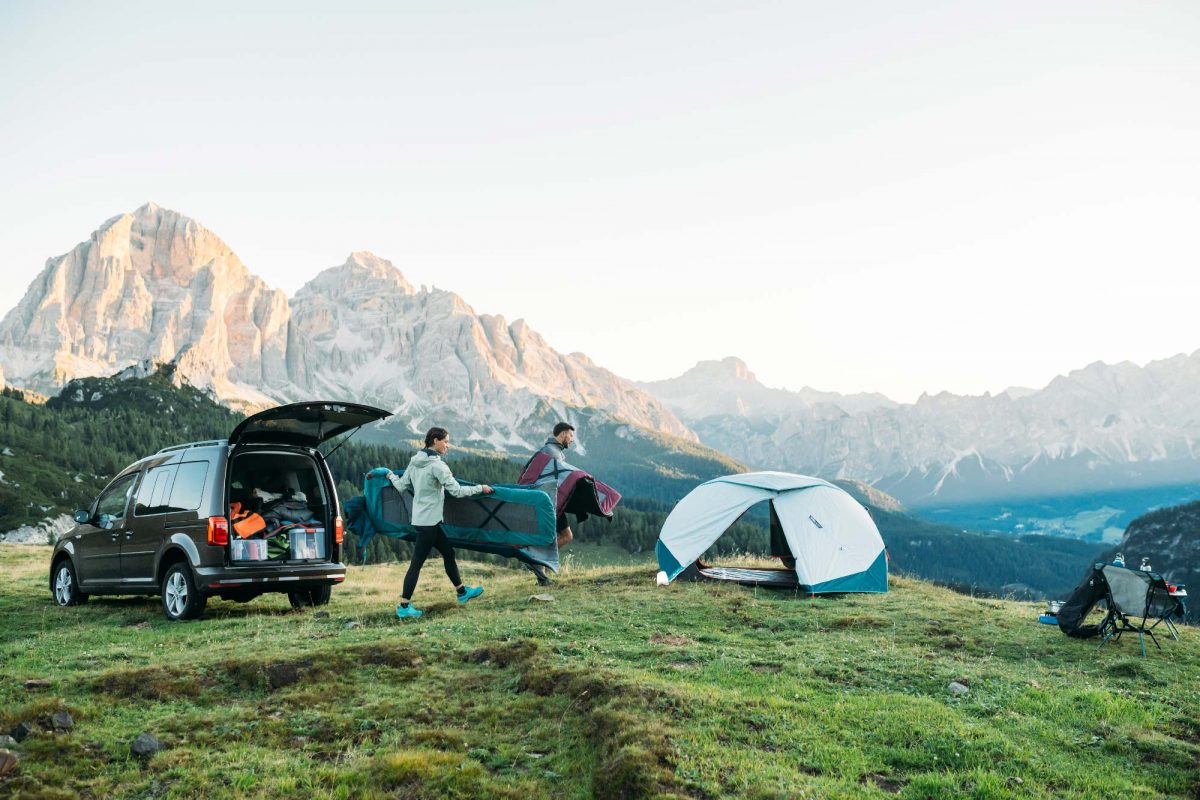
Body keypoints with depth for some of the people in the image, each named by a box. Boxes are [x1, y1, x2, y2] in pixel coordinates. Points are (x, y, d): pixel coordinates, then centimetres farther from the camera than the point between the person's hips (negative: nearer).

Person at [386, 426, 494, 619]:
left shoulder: (415, 462, 8)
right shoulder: (437, 465, -17)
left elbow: (401, 486, 13)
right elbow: (456, 491, -19)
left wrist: (391, 476, 33)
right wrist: (481, 488, -7)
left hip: (421, 518, 9)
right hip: (428, 521, -9)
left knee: (448, 553, 19)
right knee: (417, 563, -5)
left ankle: (462, 592, 30)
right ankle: (404, 607, -1)